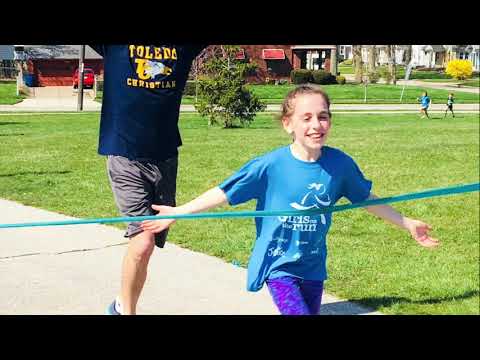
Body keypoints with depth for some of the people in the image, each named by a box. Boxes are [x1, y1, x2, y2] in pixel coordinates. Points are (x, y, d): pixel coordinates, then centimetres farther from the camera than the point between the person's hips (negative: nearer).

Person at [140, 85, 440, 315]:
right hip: (278, 265, -4)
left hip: (313, 266, 4)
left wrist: (407, 224, 13)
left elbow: (366, 199, 7)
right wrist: (178, 212, -14)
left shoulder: (340, 164, -9)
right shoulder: (271, 165, -18)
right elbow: (224, 193, -11)